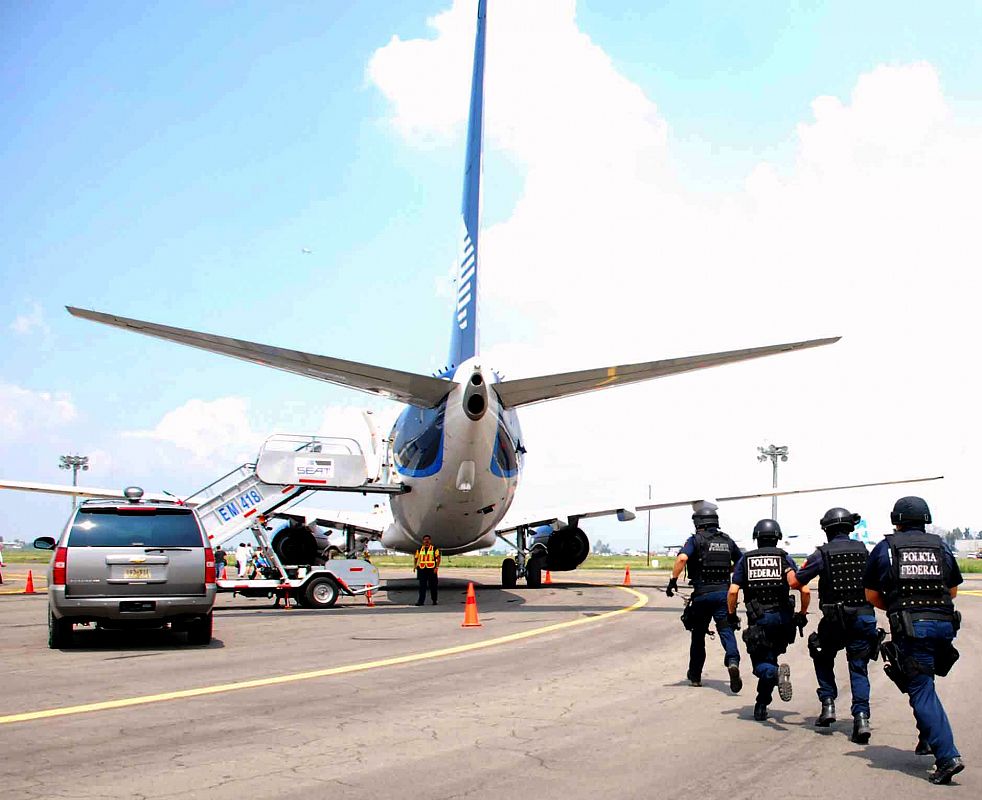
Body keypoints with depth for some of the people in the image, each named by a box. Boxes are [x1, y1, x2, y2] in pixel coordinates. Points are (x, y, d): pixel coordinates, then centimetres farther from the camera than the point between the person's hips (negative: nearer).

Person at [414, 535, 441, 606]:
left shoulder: (434, 549, 5)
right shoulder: (419, 549, 15)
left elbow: (438, 558, -1)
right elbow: (416, 558, 18)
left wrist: (437, 567, -12)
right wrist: (415, 566, 4)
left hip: (431, 569, -2)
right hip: (422, 569, 2)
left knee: (432, 585, 2)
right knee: (422, 586, -2)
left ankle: (434, 600, 12)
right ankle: (420, 601, -3)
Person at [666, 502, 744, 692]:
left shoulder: (696, 540, -2)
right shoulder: (727, 541, 12)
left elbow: (682, 558, -20)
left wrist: (673, 580, -15)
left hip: (702, 594, -2)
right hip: (724, 592, 2)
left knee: (698, 634, 12)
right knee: (726, 629, -2)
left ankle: (695, 675, 24)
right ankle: (733, 660, -31)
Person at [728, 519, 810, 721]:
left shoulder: (745, 560, 5)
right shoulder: (785, 558, 5)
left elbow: (733, 591, -4)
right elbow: (805, 591, -3)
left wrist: (731, 615, 9)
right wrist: (802, 614, 11)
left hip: (758, 620, -1)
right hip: (782, 618, 1)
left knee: (761, 665, 5)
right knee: (770, 658, 19)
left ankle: (777, 673, -28)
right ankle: (761, 705, 17)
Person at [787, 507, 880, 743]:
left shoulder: (822, 554, -4)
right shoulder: (864, 551, 5)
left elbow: (795, 582, 1)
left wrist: (789, 571, 20)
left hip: (835, 619, -2)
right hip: (864, 617, 2)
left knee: (823, 659, 22)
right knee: (859, 669, 8)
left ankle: (828, 705, 13)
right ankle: (861, 717, -5)